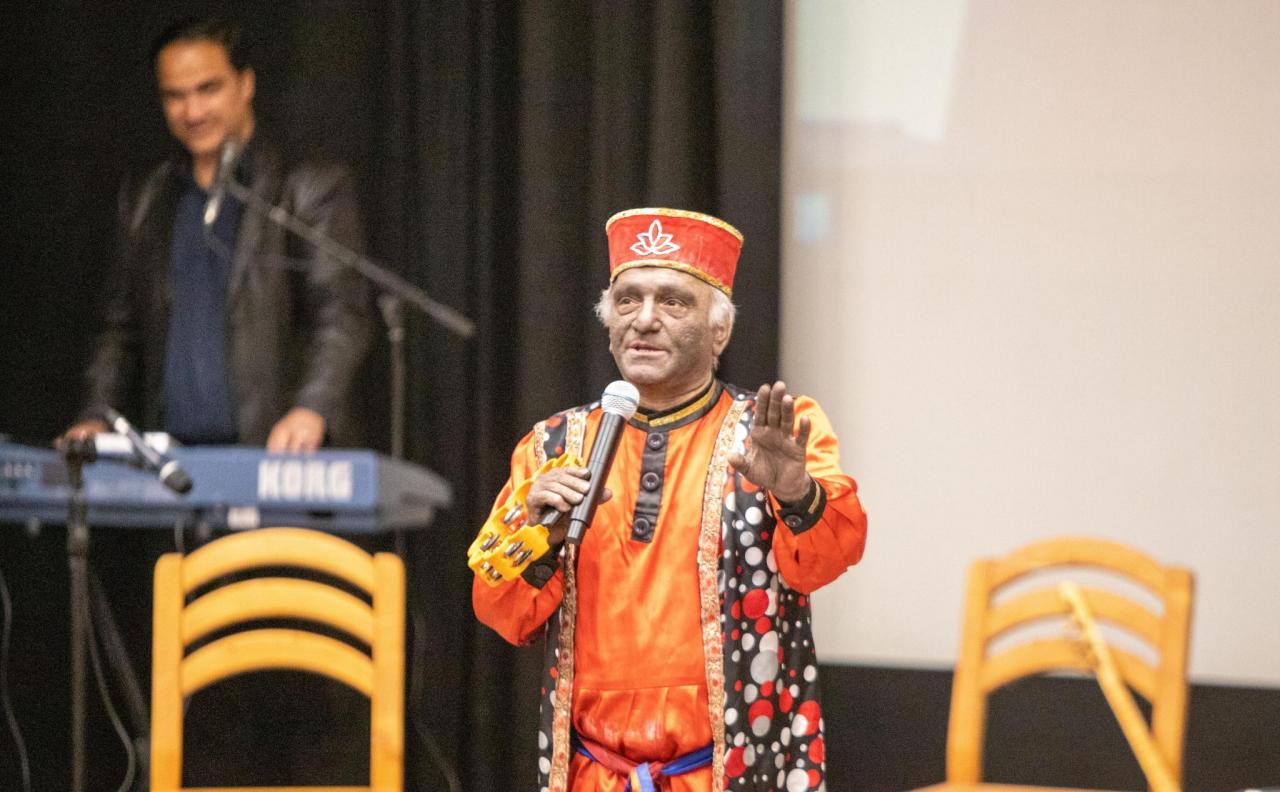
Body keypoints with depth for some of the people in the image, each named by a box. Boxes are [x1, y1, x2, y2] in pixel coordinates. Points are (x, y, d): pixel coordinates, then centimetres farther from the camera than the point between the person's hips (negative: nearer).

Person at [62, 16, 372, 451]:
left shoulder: (313, 190, 2)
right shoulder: (145, 203, 19)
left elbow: (343, 316, -7)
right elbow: (122, 329, 23)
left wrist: (310, 411, -24)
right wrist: (97, 418, 6)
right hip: (170, 458, 4)